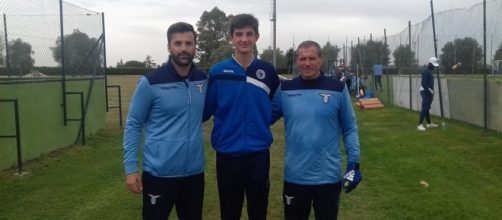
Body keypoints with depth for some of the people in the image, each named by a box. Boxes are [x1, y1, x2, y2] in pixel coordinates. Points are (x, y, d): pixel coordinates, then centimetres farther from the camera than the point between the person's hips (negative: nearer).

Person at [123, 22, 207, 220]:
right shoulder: (151, 82, -11)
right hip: (160, 172, -4)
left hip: (194, 171, 4)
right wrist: (130, 167, -10)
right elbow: (133, 125, -7)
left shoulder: (203, 79, 2)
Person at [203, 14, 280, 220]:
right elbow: (205, 110, 1)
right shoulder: (217, 72, -4)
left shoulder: (268, 71, 2)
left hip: (259, 154, 1)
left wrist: (259, 124, 6)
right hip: (227, 154, -1)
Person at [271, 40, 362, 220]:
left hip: (329, 176, -1)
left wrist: (354, 162, -3)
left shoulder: (338, 89, -5)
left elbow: (349, 128, 1)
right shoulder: (285, 89, -2)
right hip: (295, 176, 1)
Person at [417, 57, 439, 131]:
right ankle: (420, 125, -15)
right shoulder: (426, 71, -14)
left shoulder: (430, 71, 18)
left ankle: (429, 123, 22)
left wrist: (431, 91, 14)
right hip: (425, 92, -10)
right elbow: (423, 83, -21)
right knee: (424, 108, -13)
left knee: (427, 108, 15)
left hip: (429, 92, 10)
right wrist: (430, 91, -19)